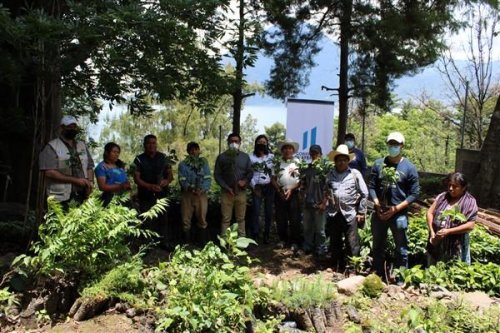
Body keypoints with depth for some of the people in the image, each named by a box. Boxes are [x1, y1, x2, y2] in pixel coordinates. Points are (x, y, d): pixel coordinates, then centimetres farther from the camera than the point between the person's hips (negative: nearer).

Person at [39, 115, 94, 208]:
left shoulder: (82, 145, 16)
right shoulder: (52, 147, -3)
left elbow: (89, 167, 19)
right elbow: (49, 173, -12)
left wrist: (90, 182, -3)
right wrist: (76, 180, -15)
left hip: (83, 197, 5)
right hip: (61, 199, -5)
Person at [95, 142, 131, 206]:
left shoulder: (120, 165, 17)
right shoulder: (101, 167, -2)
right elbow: (102, 186, -11)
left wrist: (128, 185, 0)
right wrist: (119, 186, -20)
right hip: (110, 199, -6)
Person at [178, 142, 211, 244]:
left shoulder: (204, 162, 7)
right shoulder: (183, 164, 4)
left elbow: (208, 178, -1)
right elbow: (182, 180, -5)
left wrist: (202, 189, -18)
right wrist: (190, 188, -23)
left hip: (202, 194, 0)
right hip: (187, 194, 0)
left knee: (202, 219, 6)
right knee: (186, 220, 4)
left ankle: (204, 242, 17)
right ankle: (186, 243, 15)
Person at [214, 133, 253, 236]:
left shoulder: (245, 157, 9)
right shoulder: (222, 157, 2)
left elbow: (250, 172, 11)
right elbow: (217, 174, 0)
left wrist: (245, 181, -11)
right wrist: (226, 187, -10)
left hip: (241, 192, 2)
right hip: (226, 192, -2)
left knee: (241, 218, 8)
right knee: (226, 219, 1)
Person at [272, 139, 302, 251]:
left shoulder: (298, 163, 2)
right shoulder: (278, 163, 9)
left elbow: (302, 179, -2)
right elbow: (273, 179, 8)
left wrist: (291, 189, -11)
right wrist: (279, 191, -6)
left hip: (294, 194, -2)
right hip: (280, 194, 3)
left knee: (294, 219, -3)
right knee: (281, 219, 6)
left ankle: (295, 242, 4)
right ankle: (283, 240, 18)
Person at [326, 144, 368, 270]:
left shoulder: (355, 174, -1)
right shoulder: (330, 175, 6)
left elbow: (364, 194, 1)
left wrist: (361, 212, -1)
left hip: (350, 214, -3)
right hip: (334, 214, 3)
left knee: (352, 245, 0)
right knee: (335, 243, 14)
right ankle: (336, 268, 28)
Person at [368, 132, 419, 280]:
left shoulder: (409, 168, -4)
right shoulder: (378, 164, 4)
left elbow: (414, 194, -5)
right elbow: (371, 187, 5)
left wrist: (396, 208, -13)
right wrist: (377, 205, -10)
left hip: (399, 215, -3)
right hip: (379, 214, 3)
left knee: (401, 249, 5)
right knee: (378, 247, 14)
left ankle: (401, 279, 16)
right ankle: (378, 277, 28)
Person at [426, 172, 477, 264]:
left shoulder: (470, 202, -9)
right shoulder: (442, 197, 3)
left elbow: (470, 226, -14)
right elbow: (430, 213, 3)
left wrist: (448, 231, -20)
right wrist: (432, 232, -10)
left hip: (456, 246, -4)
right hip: (437, 244, 4)